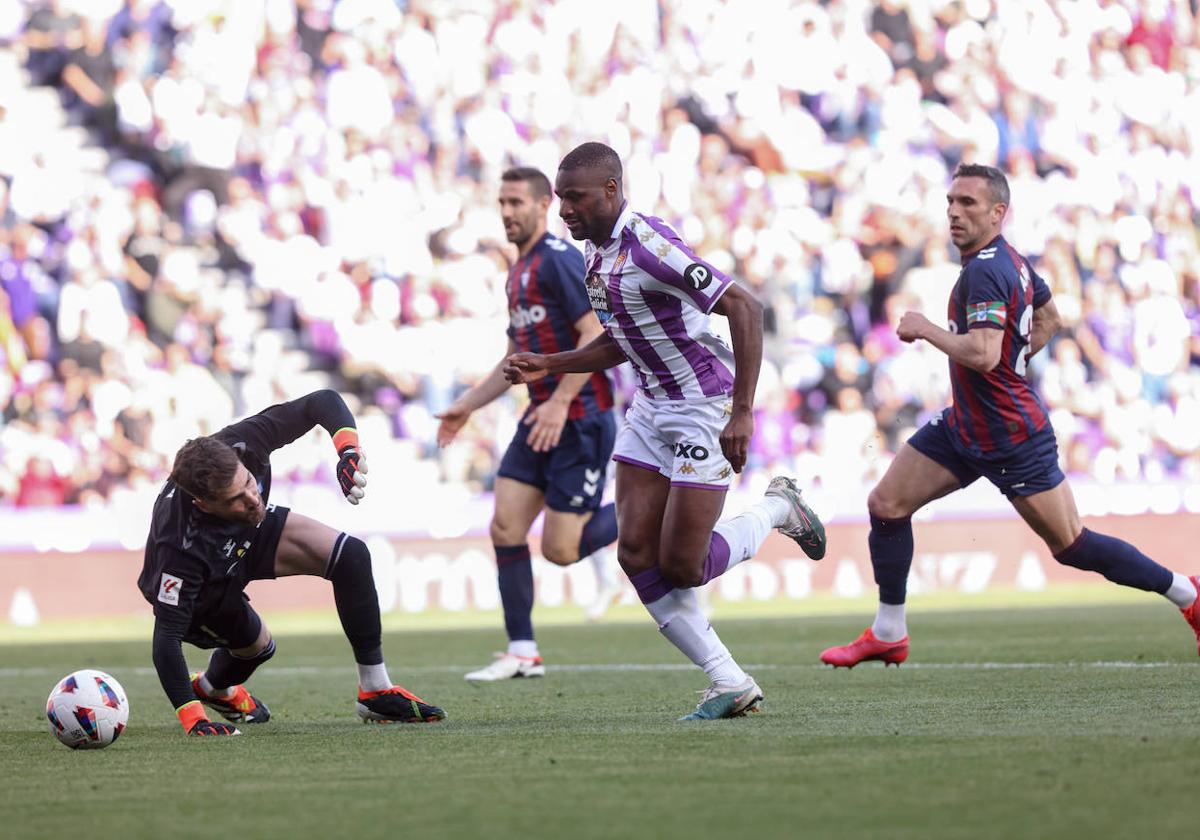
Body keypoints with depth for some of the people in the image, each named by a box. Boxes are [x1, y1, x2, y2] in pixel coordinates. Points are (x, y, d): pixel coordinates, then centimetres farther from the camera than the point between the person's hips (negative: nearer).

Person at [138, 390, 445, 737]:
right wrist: (192, 718, -48)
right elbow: (166, 636, -41)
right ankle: (210, 688, 48)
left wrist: (348, 451, -45)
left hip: (250, 534, 4)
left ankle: (376, 691, 1)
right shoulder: (180, 546, -46)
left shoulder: (239, 445, -36)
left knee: (351, 556, -13)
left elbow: (322, 402, -26)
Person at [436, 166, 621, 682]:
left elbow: (595, 335, -20)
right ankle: (522, 654, 3)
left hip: (580, 420, -9)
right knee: (505, 529, -2)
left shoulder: (559, 260, -13)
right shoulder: (520, 271, 16)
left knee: (560, 550, -8)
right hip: (542, 417, 9)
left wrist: (559, 403, -24)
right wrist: (467, 406, 22)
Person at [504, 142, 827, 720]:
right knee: (637, 555, -1)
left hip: (706, 405, -9)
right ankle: (731, 684, 6)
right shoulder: (595, 250, 6)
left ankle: (777, 510, 20)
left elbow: (743, 307, -27)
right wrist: (547, 366, 7)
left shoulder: (647, 245, -24)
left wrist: (742, 412, -30)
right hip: (650, 407, 9)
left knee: (681, 565, -8)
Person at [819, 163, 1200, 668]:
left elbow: (982, 355, -35)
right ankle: (888, 635, 13)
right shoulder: (1011, 261, 7)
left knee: (1070, 546, -2)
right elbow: (1049, 318, 24)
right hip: (965, 426, 10)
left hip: (1011, 436, -10)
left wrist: (925, 329, -21)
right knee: (886, 504, 4)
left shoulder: (985, 272, -23)